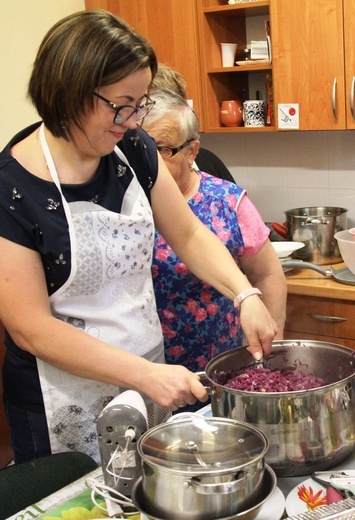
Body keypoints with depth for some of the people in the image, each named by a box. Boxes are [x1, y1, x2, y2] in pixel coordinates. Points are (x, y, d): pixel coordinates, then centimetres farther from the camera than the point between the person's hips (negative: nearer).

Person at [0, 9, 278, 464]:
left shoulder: (134, 150, -3)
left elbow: (189, 234, 6)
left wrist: (245, 295, -11)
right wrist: (146, 375, -25)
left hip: (149, 376, 6)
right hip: (66, 409, -5)